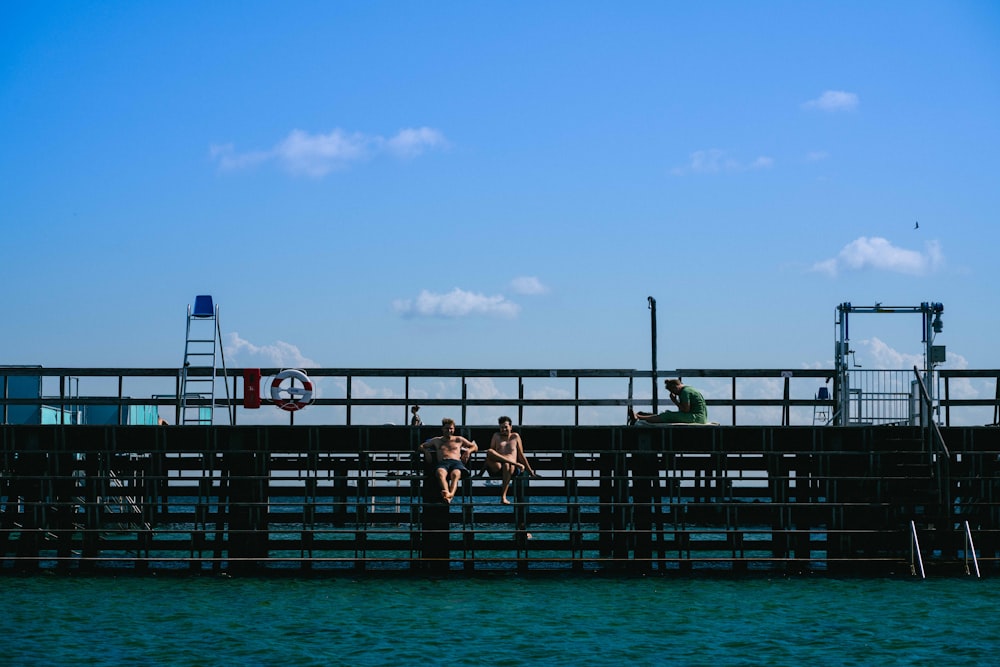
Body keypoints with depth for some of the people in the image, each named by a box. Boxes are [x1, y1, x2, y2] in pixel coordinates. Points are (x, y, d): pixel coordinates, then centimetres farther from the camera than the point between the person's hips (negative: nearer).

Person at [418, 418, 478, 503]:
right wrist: (425, 451, 13)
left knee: (455, 474, -42)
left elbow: (475, 447, 36)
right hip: (442, 462, 0)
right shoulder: (436, 440, 35)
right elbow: (421, 446, 37)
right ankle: (447, 493, -71)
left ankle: (451, 494, -70)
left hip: (456, 462, 0)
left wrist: (468, 451, 12)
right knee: (440, 473, -43)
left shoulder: (459, 440, 33)